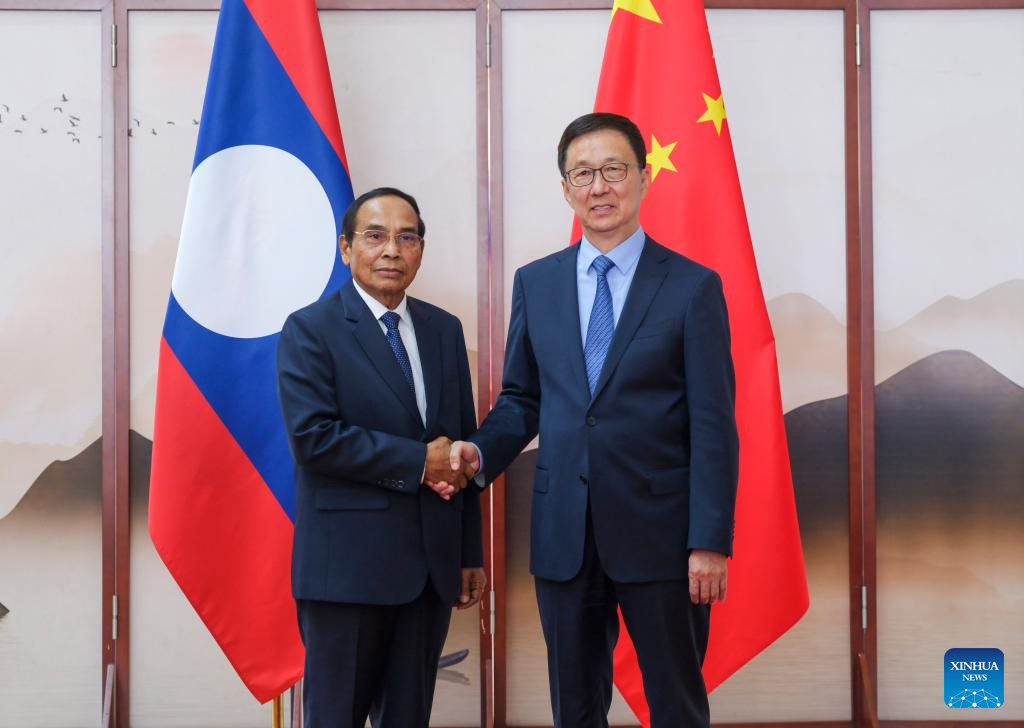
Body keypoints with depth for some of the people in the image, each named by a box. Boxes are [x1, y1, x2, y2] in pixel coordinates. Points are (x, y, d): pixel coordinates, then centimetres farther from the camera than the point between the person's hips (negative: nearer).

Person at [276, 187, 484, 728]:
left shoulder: (444, 330, 11)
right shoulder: (310, 330, -5)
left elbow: (463, 443, 13)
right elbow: (313, 437, -18)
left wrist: (470, 553, 11)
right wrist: (418, 462, -16)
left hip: (432, 564, 5)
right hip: (347, 565, -5)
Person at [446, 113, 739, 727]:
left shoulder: (694, 286, -3)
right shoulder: (535, 283, 8)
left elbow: (714, 424, -6)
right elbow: (522, 397, 13)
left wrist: (711, 542, -12)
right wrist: (481, 452, -7)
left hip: (659, 532, -3)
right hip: (564, 535, 3)